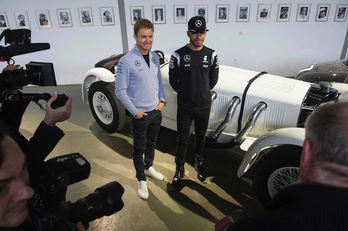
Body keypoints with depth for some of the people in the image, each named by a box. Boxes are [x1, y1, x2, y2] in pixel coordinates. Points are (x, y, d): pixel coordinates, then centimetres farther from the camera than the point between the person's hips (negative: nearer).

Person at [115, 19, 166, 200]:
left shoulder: (155, 57, 3)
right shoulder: (126, 61, -17)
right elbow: (120, 91, -15)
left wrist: (162, 100, 3)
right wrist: (134, 111, -14)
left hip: (156, 111, 6)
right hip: (140, 114, -6)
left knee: (151, 143, 23)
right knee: (139, 148, 10)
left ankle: (148, 167, 47)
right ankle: (141, 180, 30)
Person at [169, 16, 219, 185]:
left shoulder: (212, 55, -3)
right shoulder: (178, 55, -11)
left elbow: (214, 79, 10)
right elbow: (173, 80, -1)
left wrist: (203, 93, 11)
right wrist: (185, 93, 7)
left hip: (204, 106, 2)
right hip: (184, 107, -2)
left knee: (200, 137, 18)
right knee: (182, 139, 10)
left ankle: (199, 163, 42)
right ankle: (179, 168, 29)